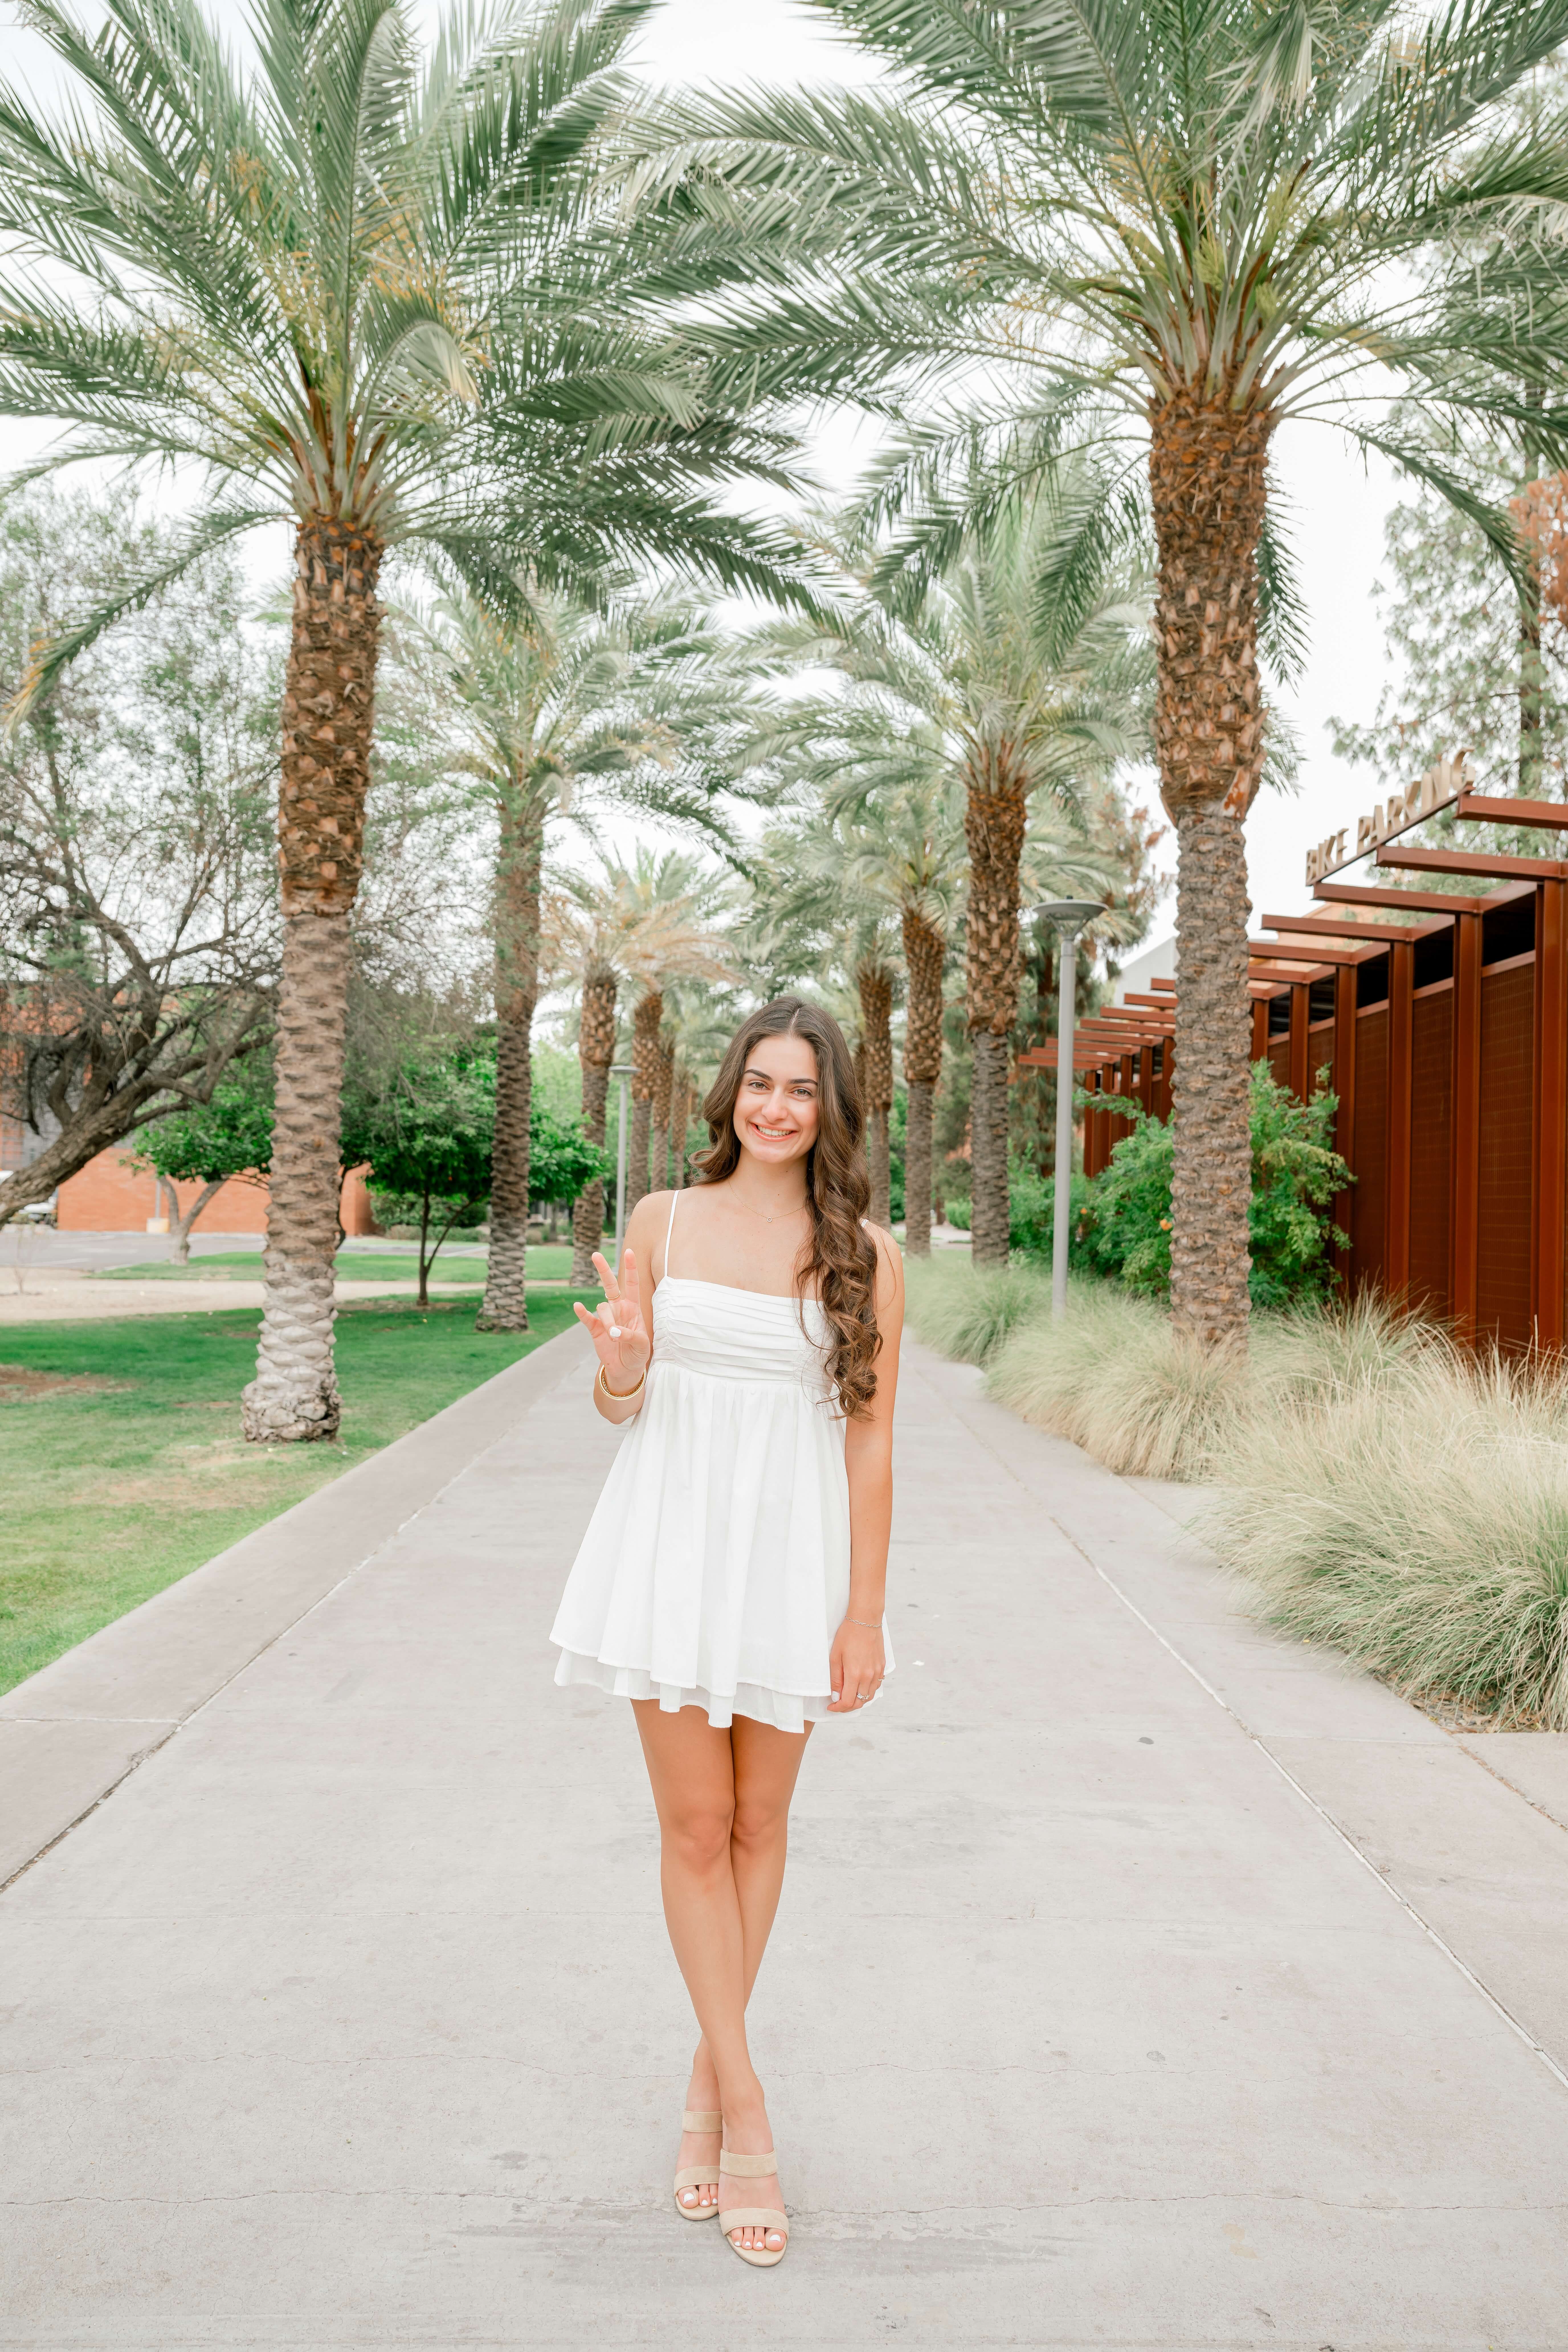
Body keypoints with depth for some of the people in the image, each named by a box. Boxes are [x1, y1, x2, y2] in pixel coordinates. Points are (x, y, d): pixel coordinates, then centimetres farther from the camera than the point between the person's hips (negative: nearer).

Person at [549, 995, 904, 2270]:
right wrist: (621, 1364, -17)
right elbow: (620, 1402, 7)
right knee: (695, 1826, 4)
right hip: (672, 1537, 1)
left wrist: (865, 1614, -3)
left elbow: (869, 1439, -2)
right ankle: (746, 2113, 19)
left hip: (791, 1553, 0)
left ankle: (710, 2079, 33)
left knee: (760, 1822, 12)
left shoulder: (866, 1254, -3)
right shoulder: (664, 1220, 1)